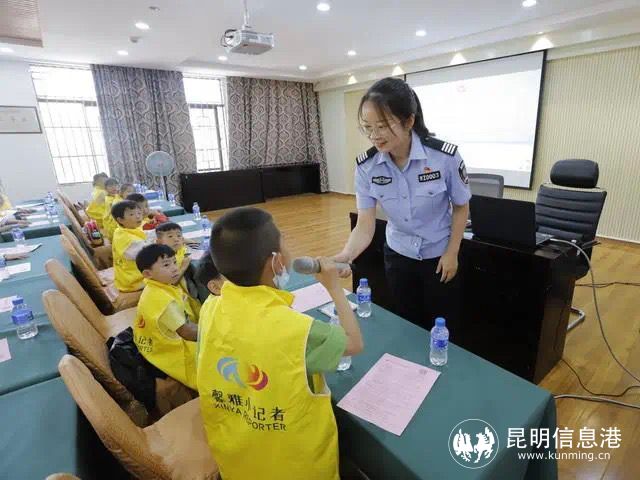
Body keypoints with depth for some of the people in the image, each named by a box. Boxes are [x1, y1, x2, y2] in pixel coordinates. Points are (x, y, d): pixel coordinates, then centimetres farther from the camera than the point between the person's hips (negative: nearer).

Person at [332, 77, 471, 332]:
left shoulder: (445, 156, -24)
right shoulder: (366, 166, -18)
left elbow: (461, 207, -7)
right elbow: (365, 226, -17)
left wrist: (451, 254, -7)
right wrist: (344, 257, -34)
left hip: (439, 256, -2)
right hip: (397, 256, 2)